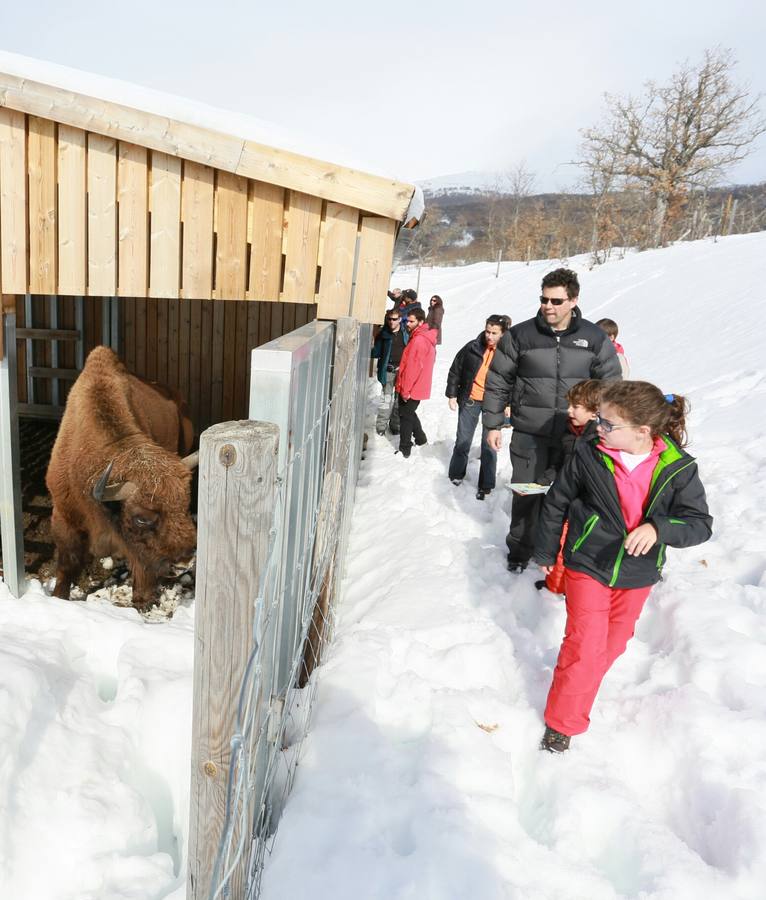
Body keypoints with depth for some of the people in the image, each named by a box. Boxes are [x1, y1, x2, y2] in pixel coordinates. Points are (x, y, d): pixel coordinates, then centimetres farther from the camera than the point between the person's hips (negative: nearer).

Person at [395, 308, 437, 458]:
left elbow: (413, 367, -25)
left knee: (405, 416, 1)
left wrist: (405, 389, -19)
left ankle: (404, 450, 9)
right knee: (410, 413, 24)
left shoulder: (419, 340, -21)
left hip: (411, 388, -9)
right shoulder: (427, 338, 10)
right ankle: (421, 439, 35)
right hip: (418, 387, 9)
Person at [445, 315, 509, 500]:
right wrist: (452, 394, 1)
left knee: (489, 444, 3)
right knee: (463, 440, 12)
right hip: (469, 401, 1)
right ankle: (456, 474, 33)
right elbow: (455, 371, 3)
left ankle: (486, 485, 14)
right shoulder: (472, 348, -6)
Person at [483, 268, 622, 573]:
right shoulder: (519, 335, -3)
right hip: (529, 434, 0)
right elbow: (497, 382, 3)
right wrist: (493, 424, 2)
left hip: (575, 435, 1)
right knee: (526, 493, 7)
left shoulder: (595, 338, 0)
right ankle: (519, 549, 28)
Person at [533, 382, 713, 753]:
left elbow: (701, 523, -14)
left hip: (637, 575, 2)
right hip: (588, 567, -2)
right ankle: (563, 721, 15)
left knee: (614, 642, 19)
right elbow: (556, 503, -3)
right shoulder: (588, 455, -16)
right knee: (585, 645, -4)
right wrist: (545, 551, 7)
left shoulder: (678, 468, -14)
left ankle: (580, 682, 48)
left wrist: (658, 528, -35)